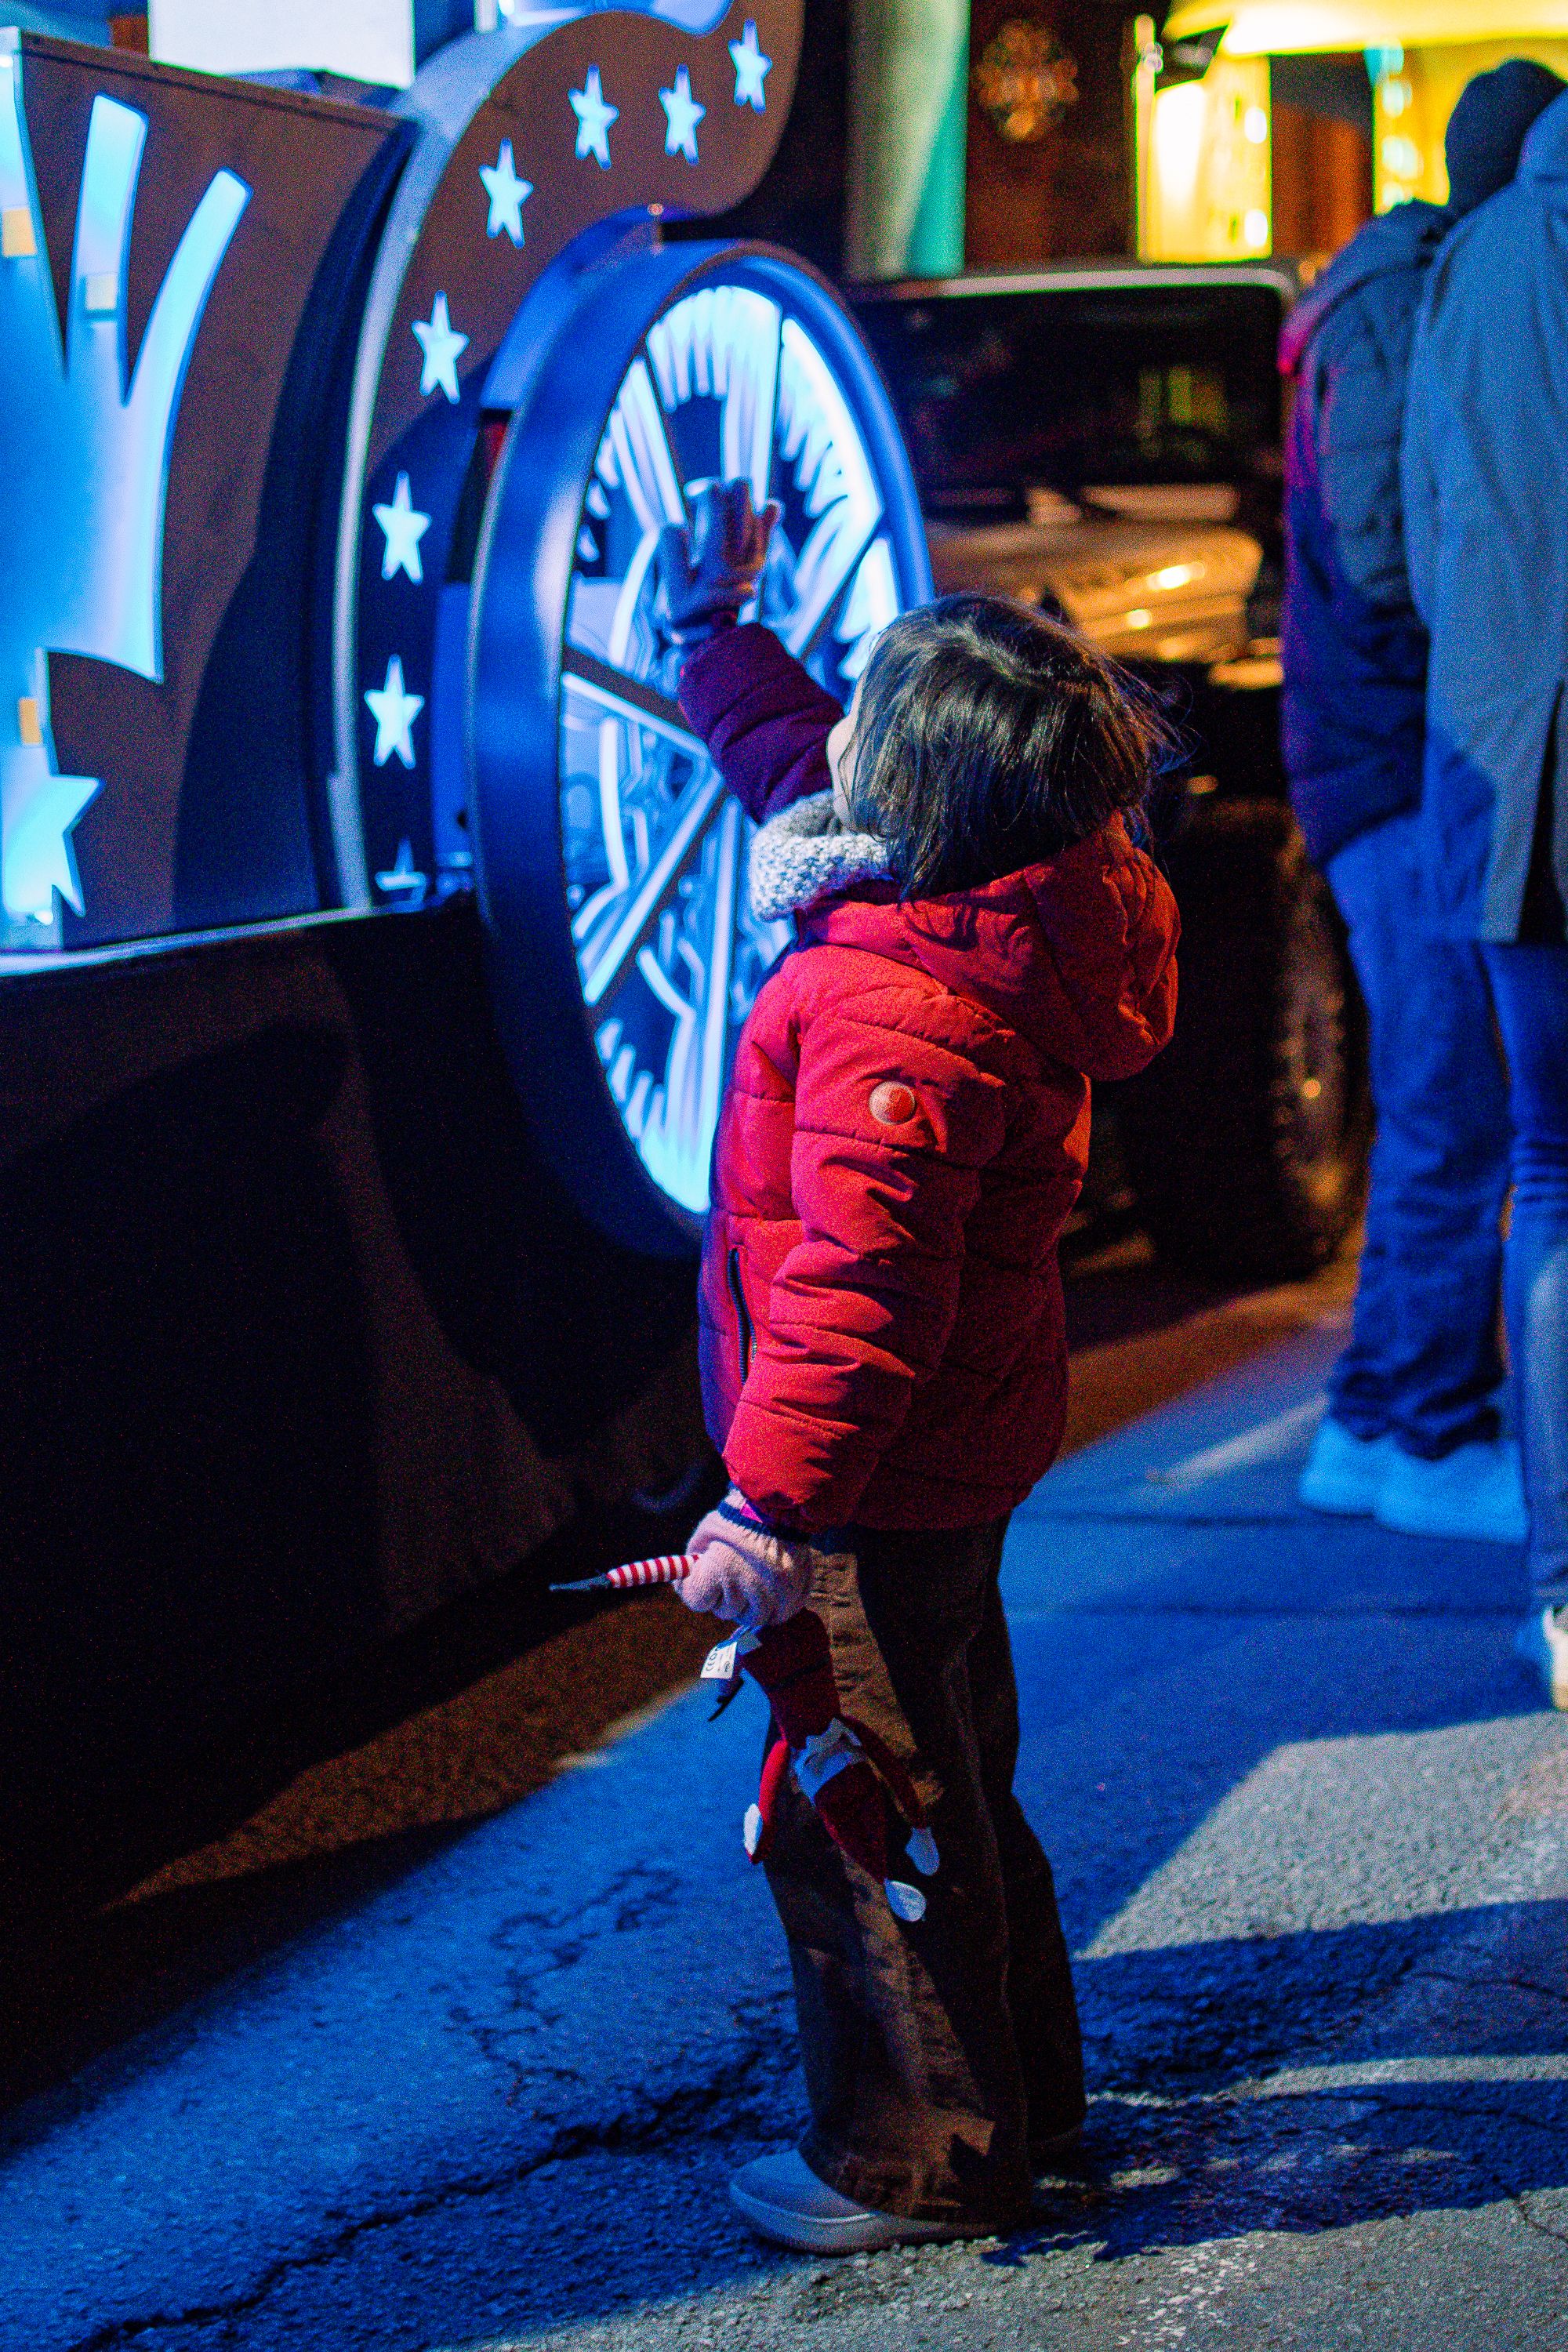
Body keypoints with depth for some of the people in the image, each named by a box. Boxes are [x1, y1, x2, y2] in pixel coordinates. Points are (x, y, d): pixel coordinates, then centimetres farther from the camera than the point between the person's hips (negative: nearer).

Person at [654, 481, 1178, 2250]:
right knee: (951, 1780, 24)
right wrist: (713, 633, 29)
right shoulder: (984, 921, 1)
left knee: (857, 1819, 4)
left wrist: (773, 1497, -31)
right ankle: (1016, 2085, 40)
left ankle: (917, 2158, 18)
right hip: (956, 1464, 10)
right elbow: (790, 766, 21)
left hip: (877, 1484, -10)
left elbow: (861, 1277, -33)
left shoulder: (897, 1015, -30)